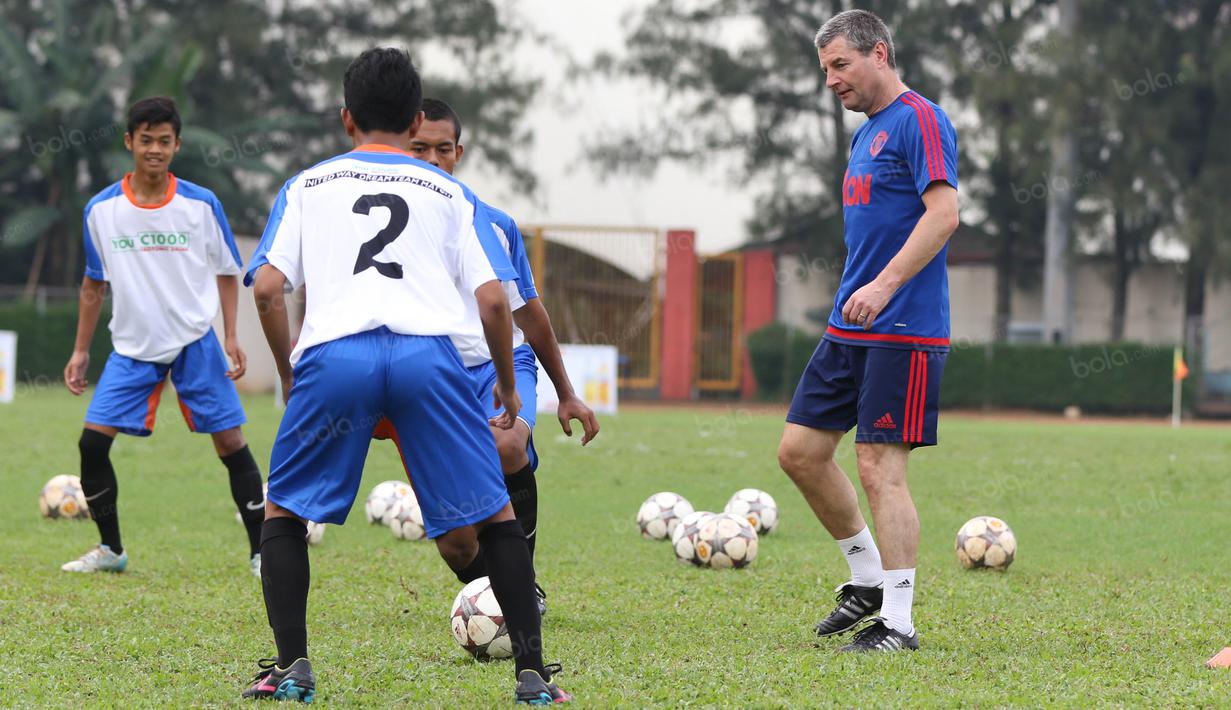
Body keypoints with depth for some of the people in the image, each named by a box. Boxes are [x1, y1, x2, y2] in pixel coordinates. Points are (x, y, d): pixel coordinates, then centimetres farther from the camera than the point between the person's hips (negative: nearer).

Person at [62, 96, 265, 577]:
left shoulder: (202, 204, -6)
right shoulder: (101, 209, -1)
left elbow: (226, 273, 5)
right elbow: (94, 284, 10)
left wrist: (231, 338, -4)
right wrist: (80, 351, 9)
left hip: (196, 342, -2)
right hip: (132, 347, 2)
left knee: (230, 444, -5)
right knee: (92, 442, -7)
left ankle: (260, 552, 5)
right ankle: (110, 550, 9)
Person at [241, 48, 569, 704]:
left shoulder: (306, 187, 25)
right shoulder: (451, 194, 24)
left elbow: (267, 288, 11)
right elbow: (493, 300, 12)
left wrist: (288, 373, 24)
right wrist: (507, 386, 25)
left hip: (333, 355, 0)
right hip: (430, 352, 0)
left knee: (283, 511, 18)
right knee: (495, 514, 12)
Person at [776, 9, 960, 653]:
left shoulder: (919, 120, -10)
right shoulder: (865, 135, 18)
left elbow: (944, 213, -20)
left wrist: (884, 285, -26)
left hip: (902, 331, -9)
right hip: (848, 328, 9)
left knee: (880, 466, -9)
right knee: (799, 450, 7)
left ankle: (897, 620, -4)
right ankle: (867, 578, 21)